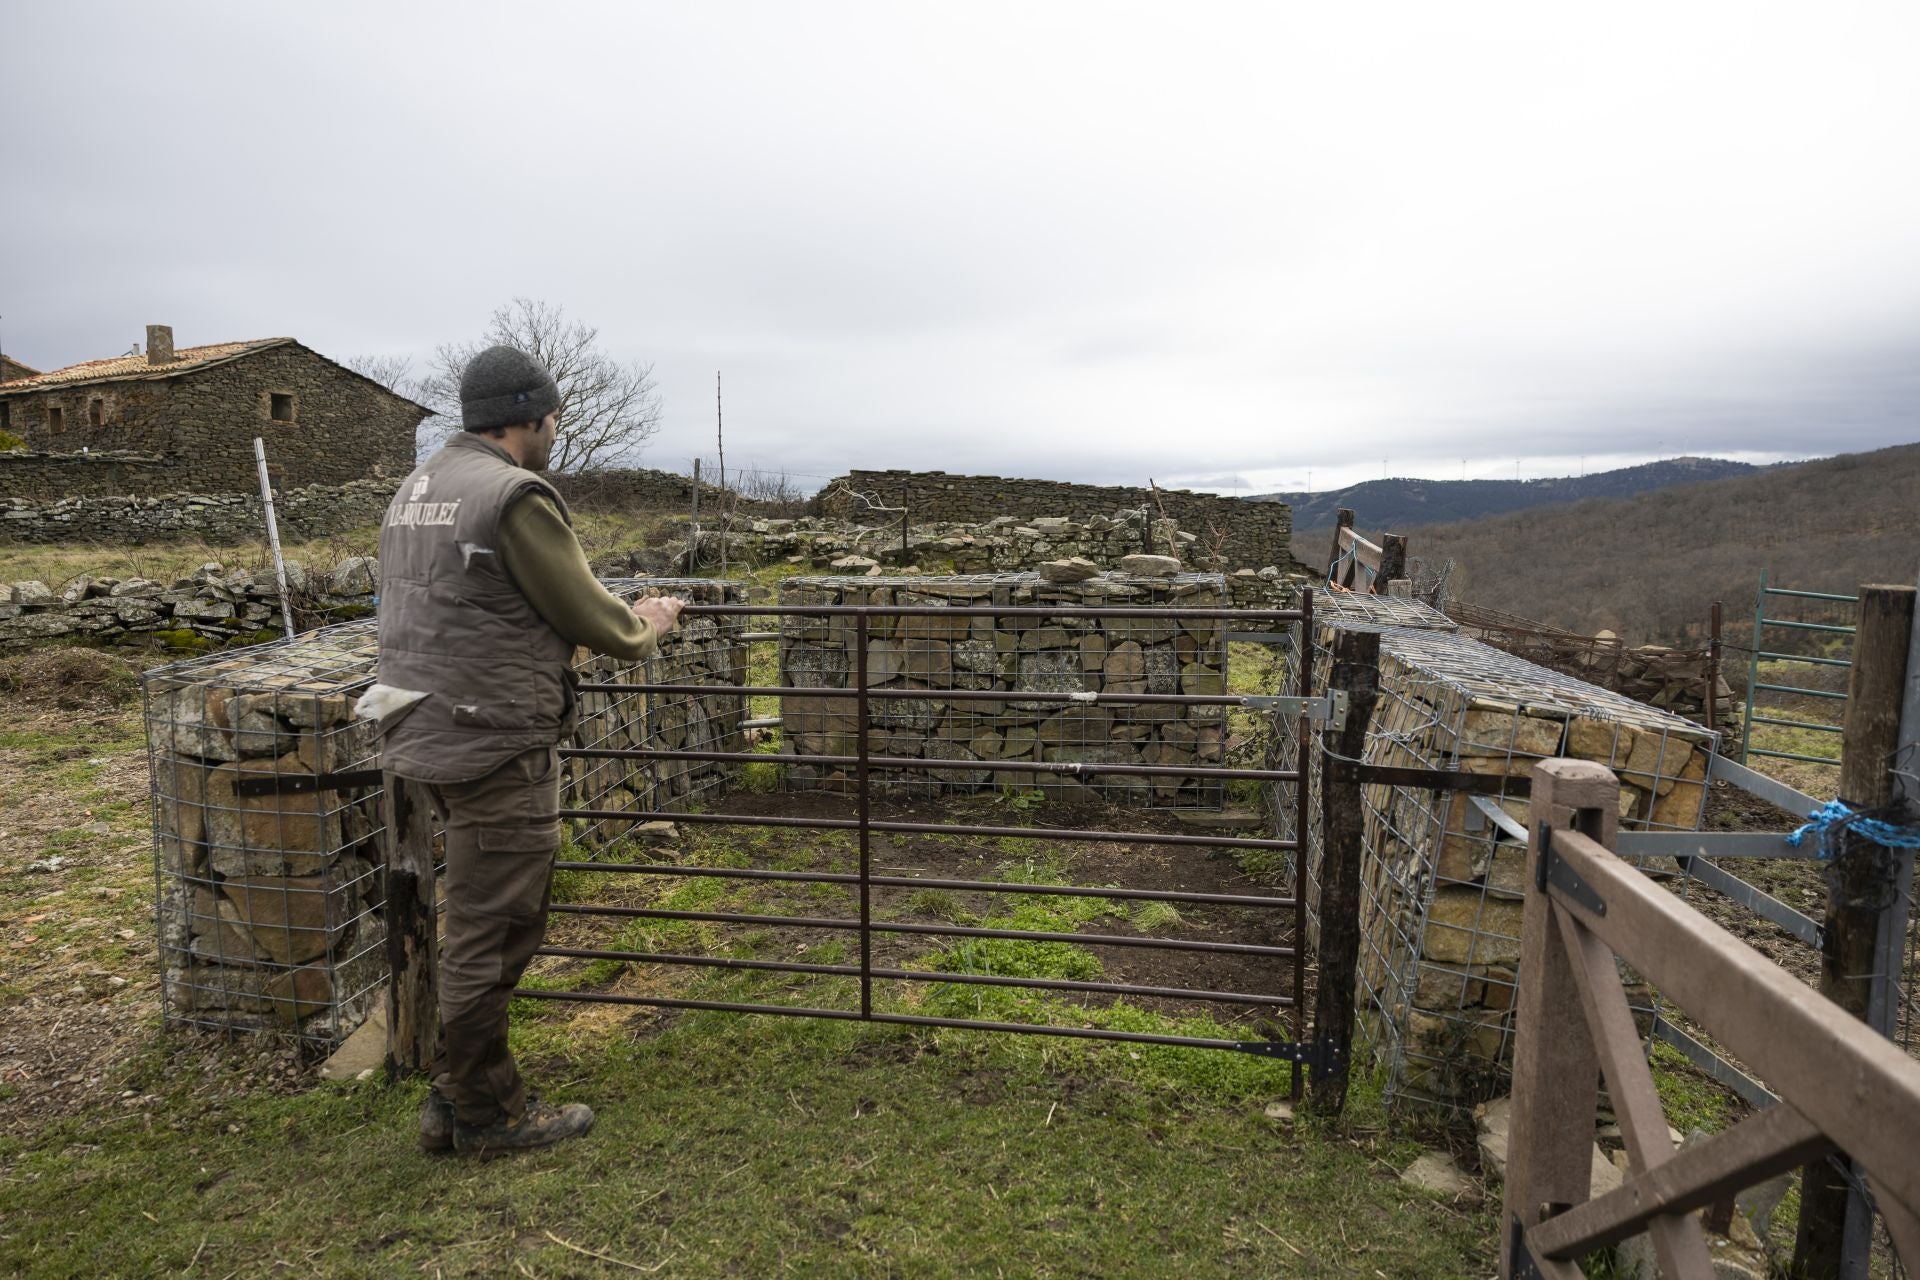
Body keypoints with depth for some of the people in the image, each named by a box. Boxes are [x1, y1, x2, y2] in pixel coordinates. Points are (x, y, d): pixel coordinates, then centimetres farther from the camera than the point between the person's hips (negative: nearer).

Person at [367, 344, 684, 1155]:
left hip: (432, 728, 10)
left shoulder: (416, 489, 15)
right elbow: (587, 614, -12)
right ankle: (486, 1112, 20)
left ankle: (455, 1101, 31)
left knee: (488, 922, 20)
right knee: (492, 929, 3)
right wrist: (644, 630, 9)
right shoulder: (515, 496, -16)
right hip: (495, 744, -10)